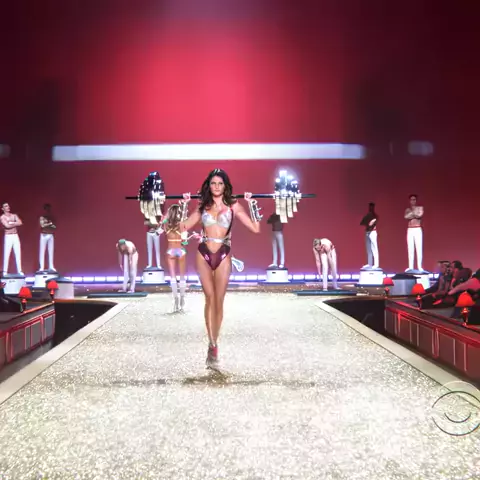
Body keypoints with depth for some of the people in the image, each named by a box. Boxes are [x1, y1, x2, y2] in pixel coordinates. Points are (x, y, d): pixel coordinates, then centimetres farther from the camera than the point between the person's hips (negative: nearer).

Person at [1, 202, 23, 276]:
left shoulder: (14, 215, 11)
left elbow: (20, 223, -4)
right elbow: (7, 226, -17)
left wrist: (11, 223, -11)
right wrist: (15, 224, -4)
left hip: (16, 236, 4)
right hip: (8, 237, -4)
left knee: (18, 254, 2)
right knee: (6, 254, -5)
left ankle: (19, 271, 5)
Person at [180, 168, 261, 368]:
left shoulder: (233, 206, 4)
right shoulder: (202, 205, 11)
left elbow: (255, 228, -2)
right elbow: (184, 227, 8)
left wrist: (252, 203, -3)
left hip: (223, 256, -1)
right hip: (203, 255, 1)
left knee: (219, 301, 3)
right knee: (210, 298, -7)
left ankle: (212, 345, 17)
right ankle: (213, 345, -6)